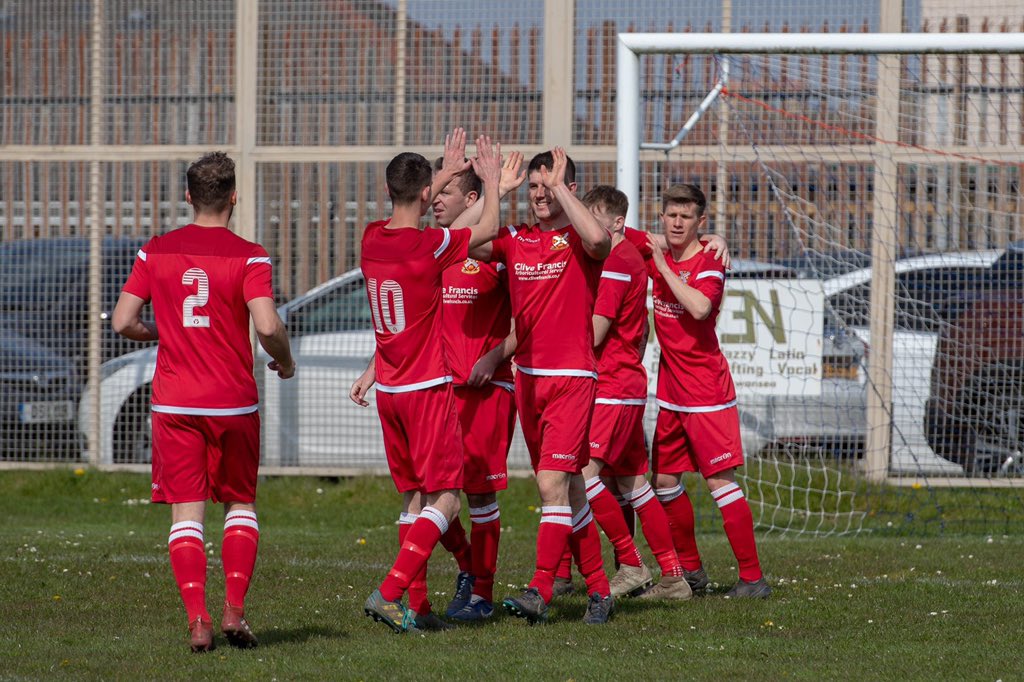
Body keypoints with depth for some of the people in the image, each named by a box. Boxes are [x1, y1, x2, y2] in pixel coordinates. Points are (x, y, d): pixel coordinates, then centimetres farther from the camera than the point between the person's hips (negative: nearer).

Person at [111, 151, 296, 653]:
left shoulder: (155, 252, 2)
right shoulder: (248, 257, -7)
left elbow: (123, 321, 1)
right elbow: (267, 326, -18)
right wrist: (285, 362, 3)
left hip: (174, 403, 1)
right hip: (234, 402, -1)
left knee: (186, 513, 2)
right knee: (240, 504, 15)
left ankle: (197, 620, -9)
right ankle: (234, 609, 2)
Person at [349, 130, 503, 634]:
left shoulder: (372, 239, 2)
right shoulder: (430, 245, -16)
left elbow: (403, 213, 27)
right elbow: (488, 229, 1)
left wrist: (445, 173, 38)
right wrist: (491, 180, 18)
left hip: (389, 391, 7)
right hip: (428, 389, -7)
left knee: (414, 498, 15)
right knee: (444, 500, -5)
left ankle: (412, 605, 13)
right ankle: (390, 593, -18)